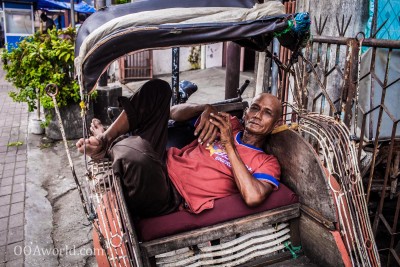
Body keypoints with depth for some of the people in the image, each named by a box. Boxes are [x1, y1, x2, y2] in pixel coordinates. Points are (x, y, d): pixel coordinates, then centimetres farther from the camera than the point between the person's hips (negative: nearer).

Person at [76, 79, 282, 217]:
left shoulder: (266, 163, 2)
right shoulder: (230, 124, 17)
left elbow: (253, 197, -21)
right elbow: (174, 113, 17)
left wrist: (229, 145, -13)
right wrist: (206, 110, -3)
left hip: (169, 197, -6)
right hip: (159, 164, 6)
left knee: (137, 152, -41)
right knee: (158, 87, 1)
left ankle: (113, 145, -6)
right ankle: (104, 140, -10)